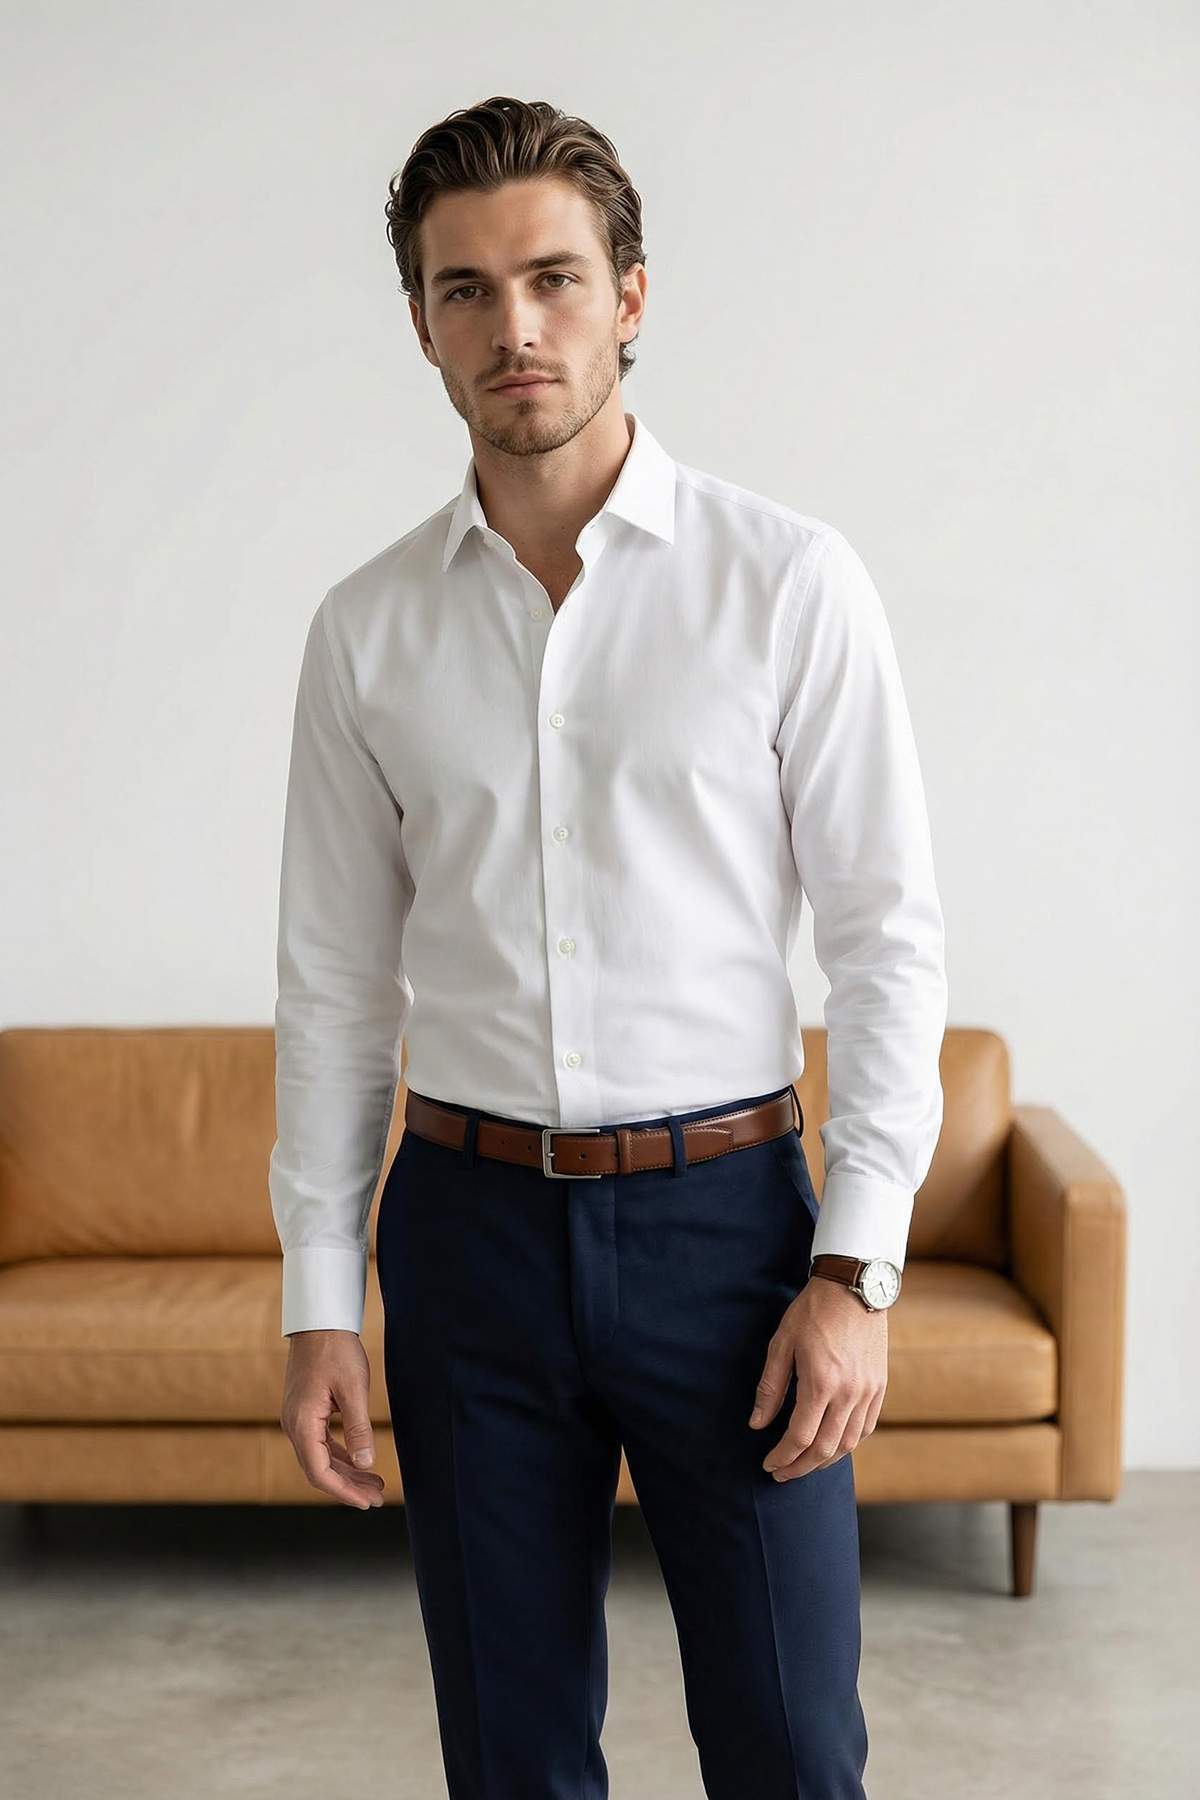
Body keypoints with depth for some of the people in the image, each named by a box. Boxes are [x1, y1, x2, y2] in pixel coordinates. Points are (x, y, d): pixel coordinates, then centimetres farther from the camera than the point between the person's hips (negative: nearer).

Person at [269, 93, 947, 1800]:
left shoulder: (789, 581, -5)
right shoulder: (369, 627, 3)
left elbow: (889, 937, -5)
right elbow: (333, 977, 7)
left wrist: (855, 1268, -11)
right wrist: (318, 1296, 4)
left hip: (725, 1212, -2)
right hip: (472, 1222, 3)